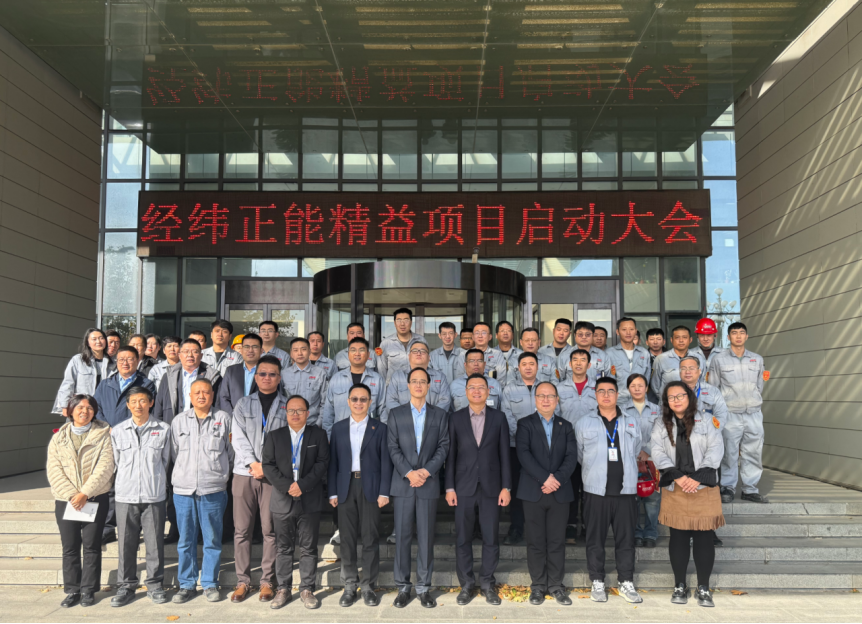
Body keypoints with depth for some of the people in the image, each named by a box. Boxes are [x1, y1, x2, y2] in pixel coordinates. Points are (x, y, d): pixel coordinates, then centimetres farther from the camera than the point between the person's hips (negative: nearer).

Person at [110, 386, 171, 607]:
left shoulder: (163, 430, 3)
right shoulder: (118, 431, 6)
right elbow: (116, 462, 13)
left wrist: (154, 481, 10)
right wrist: (126, 481, 9)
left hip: (154, 496, -1)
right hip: (125, 496, 1)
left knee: (155, 543, 4)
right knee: (126, 544, 6)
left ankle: (155, 585, 18)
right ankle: (126, 586, 20)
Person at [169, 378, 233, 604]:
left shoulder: (224, 419, 4)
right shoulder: (179, 420, 11)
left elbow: (231, 452, 7)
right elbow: (174, 453, 15)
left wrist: (220, 474, 6)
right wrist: (184, 475, 11)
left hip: (213, 490, -2)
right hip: (183, 489, 2)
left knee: (213, 539, 3)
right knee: (185, 540, 7)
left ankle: (210, 583, 16)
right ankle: (187, 584, 19)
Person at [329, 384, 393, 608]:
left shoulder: (380, 429, 4)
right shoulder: (338, 428, 10)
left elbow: (385, 462, 1)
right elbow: (333, 462, 7)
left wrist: (384, 492, -7)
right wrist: (333, 492, 1)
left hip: (370, 488, -2)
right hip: (345, 488, 2)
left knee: (370, 539, 1)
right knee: (347, 539, 6)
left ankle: (369, 586, 12)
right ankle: (349, 585, 16)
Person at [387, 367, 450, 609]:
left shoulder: (440, 415, 8)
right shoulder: (396, 414, 7)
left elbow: (443, 446, 1)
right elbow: (393, 448, 0)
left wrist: (427, 471, -12)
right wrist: (409, 473, -12)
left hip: (429, 483, 0)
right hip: (403, 484, 0)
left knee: (426, 536, 4)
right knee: (402, 535, 3)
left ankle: (424, 587, 13)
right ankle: (403, 586, 13)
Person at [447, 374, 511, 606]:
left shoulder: (498, 417, 4)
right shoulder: (456, 418, 3)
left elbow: (504, 454, 3)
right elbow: (450, 454, 3)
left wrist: (506, 487, -2)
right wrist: (449, 487, -2)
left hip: (491, 488, 0)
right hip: (464, 488, 0)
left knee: (491, 538, 5)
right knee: (462, 539, 6)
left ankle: (488, 583, 20)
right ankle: (467, 584, 19)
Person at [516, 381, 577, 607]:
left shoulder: (565, 426, 12)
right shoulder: (525, 424, 3)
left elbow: (571, 456, 1)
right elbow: (524, 454, -10)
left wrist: (557, 478, -14)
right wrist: (545, 478, -18)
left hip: (560, 492, 2)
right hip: (534, 492, -2)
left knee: (557, 541, 5)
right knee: (536, 541, 4)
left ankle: (556, 585, 16)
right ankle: (538, 586, 14)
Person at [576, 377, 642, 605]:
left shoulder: (633, 423, 10)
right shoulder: (583, 424, 5)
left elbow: (635, 453, 20)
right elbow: (578, 456, 13)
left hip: (626, 491, 1)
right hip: (595, 491, -1)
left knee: (626, 539, 5)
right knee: (595, 539, 4)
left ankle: (626, 583, 17)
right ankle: (597, 583, 16)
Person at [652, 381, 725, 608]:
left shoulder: (706, 421, 4)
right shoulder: (661, 424, 8)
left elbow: (716, 450, -3)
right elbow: (658, 453, -1)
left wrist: (697, 478, -13)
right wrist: (678, 477, -13)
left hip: (704, 488, -1)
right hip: (674, 489, 1)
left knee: (703, 537, 1)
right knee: (678, 537, 5)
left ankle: (703, 588, 12)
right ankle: (680, 586, 16)